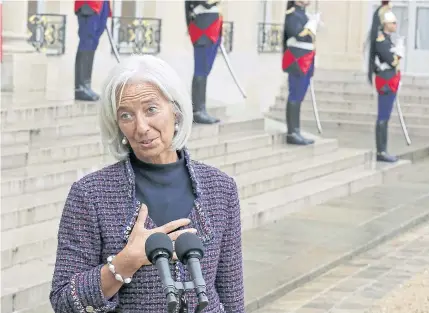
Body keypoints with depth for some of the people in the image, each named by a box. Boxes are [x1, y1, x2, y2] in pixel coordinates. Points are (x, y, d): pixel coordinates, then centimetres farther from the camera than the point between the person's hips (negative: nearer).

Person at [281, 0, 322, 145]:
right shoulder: (292, 14, -10)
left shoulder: (303, 14, 18)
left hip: (305, 61, 9)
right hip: (297, 61, -9)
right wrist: (313, 23, -12)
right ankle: (292, 133, -8)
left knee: (298, 97, 9)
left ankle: (296, 131, 12)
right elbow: (300, 36, -22)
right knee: (295, 97, -8)